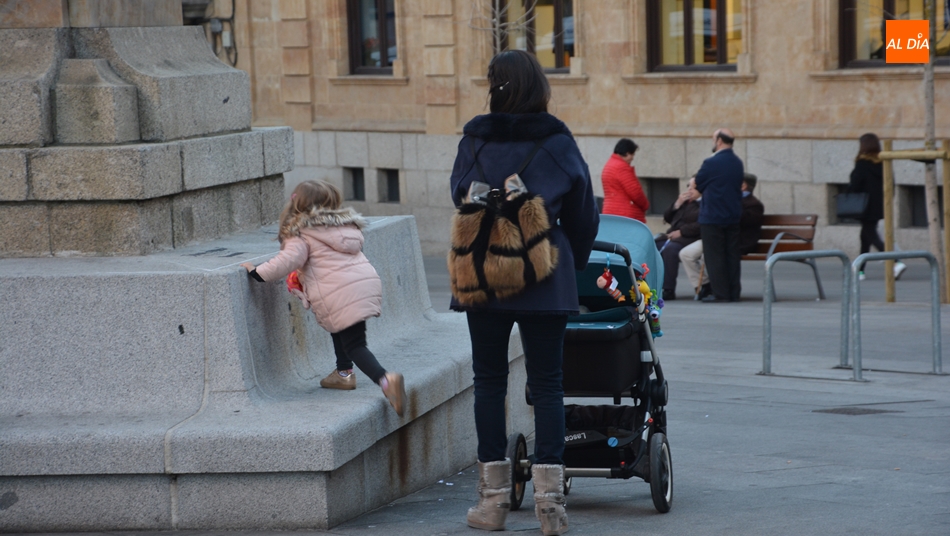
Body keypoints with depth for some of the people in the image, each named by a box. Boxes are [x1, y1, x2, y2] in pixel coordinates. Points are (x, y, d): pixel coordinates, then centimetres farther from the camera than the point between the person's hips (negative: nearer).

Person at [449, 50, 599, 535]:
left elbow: (459, 197, 9)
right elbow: (583, 216, 5)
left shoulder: (474, 140, -3)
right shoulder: (557, 143, -3)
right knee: (547, 384, 5)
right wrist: (575, 263, 20)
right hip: (545, 276, 0)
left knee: (489, 381, 9)